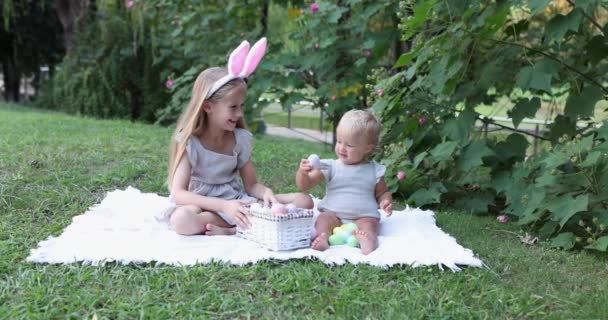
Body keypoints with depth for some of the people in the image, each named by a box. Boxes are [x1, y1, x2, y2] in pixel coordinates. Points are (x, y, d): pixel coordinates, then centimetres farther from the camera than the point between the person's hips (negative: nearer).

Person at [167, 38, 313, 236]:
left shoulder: (241, 138, 3)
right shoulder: (189, 142, -10)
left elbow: (251, 185, 7)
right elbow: (178, 194, -20)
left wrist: (267, 192, -18)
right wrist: (224, 206, -32)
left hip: (239, 203, 5)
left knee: (304, 201, -13)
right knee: (182, 219, -40)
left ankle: (230, 231, -23)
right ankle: (242, 225, -20)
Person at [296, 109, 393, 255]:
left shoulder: (374, 170, 7)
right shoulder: (330, 166, 6)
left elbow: (382, 192, 19)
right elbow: (304, 185, 4)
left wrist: (386, 201, -5)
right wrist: (302, 172, -18)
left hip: (363, 216, -1)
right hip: (333, 214, 1)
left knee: (368, 224, -30)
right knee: (323, 219, -28)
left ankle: (368, 238, -58)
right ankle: (322, 238, -52)